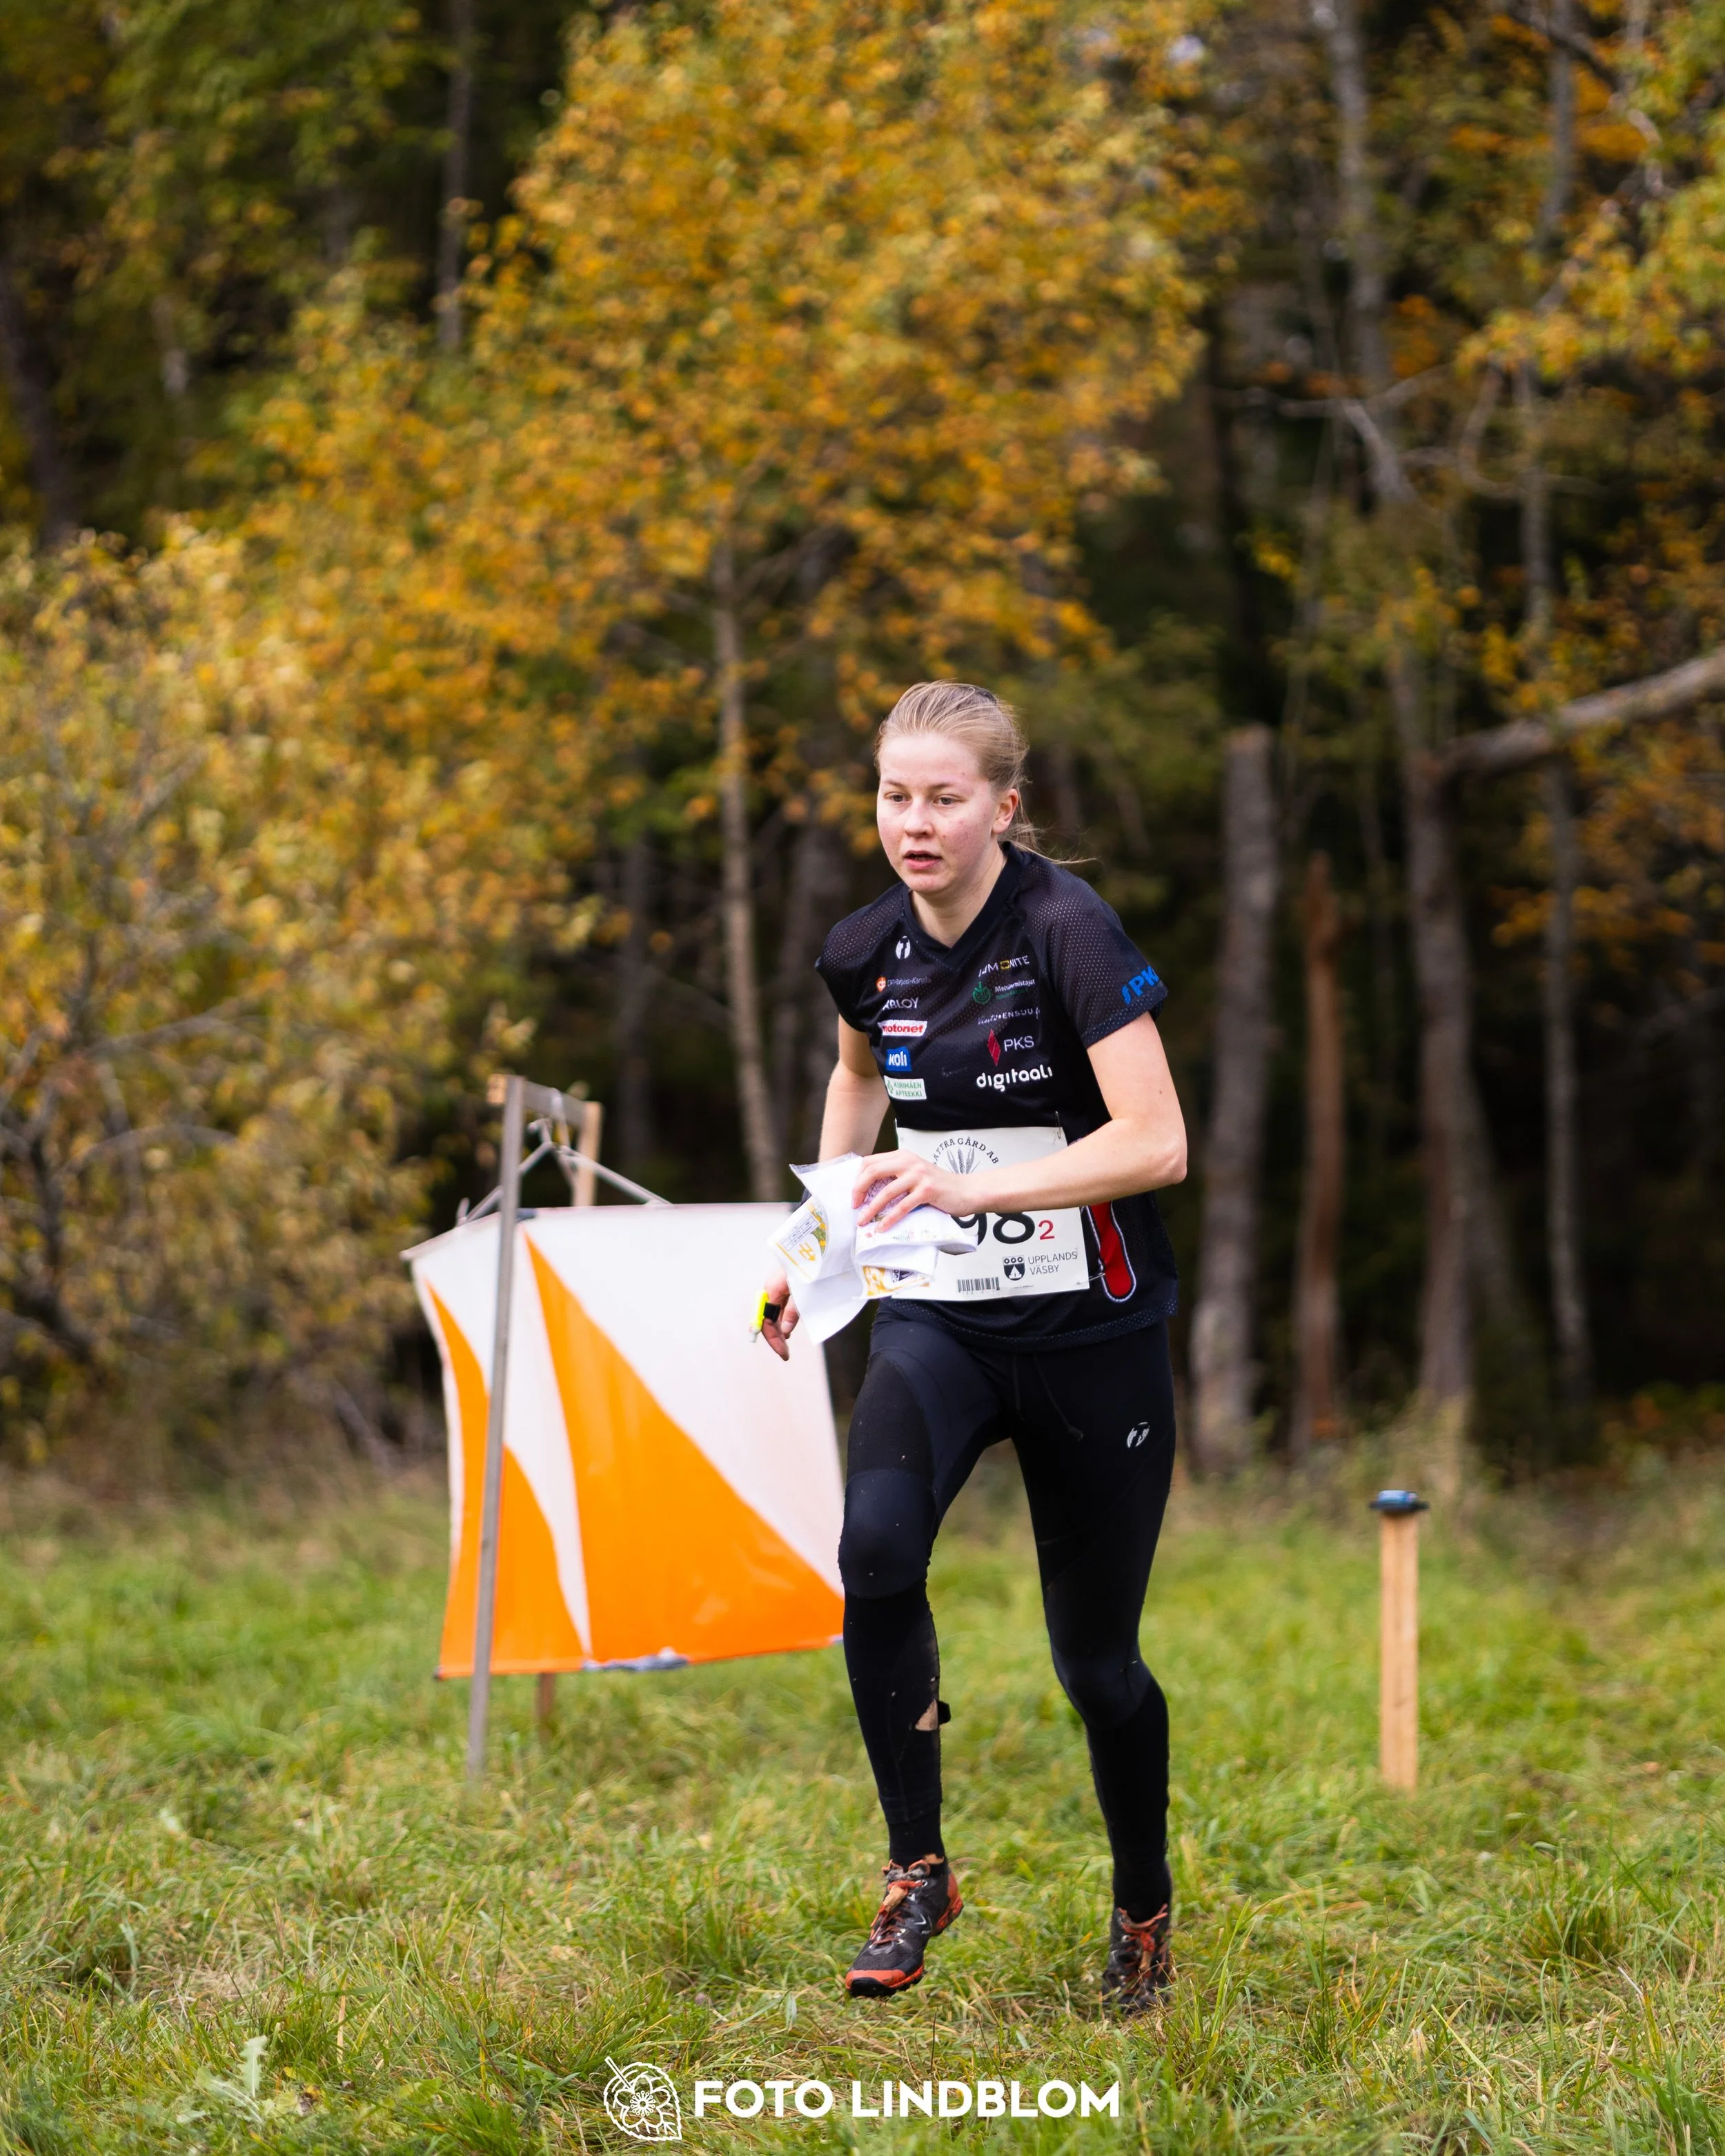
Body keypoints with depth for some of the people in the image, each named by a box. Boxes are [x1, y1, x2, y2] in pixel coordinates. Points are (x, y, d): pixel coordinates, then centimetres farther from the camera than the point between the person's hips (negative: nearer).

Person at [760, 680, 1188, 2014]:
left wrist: (969, 1188, -33)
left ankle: (1145, 1909, 32)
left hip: (1094, 1337, -3)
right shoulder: (867, 953, 0)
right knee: (876, 1547, -26)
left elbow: (1156, 1143, -25)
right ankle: (919, 1873, -10)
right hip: (939, 1317, 4)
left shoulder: (1070, 932, -17)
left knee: (1095, 1656, 4)